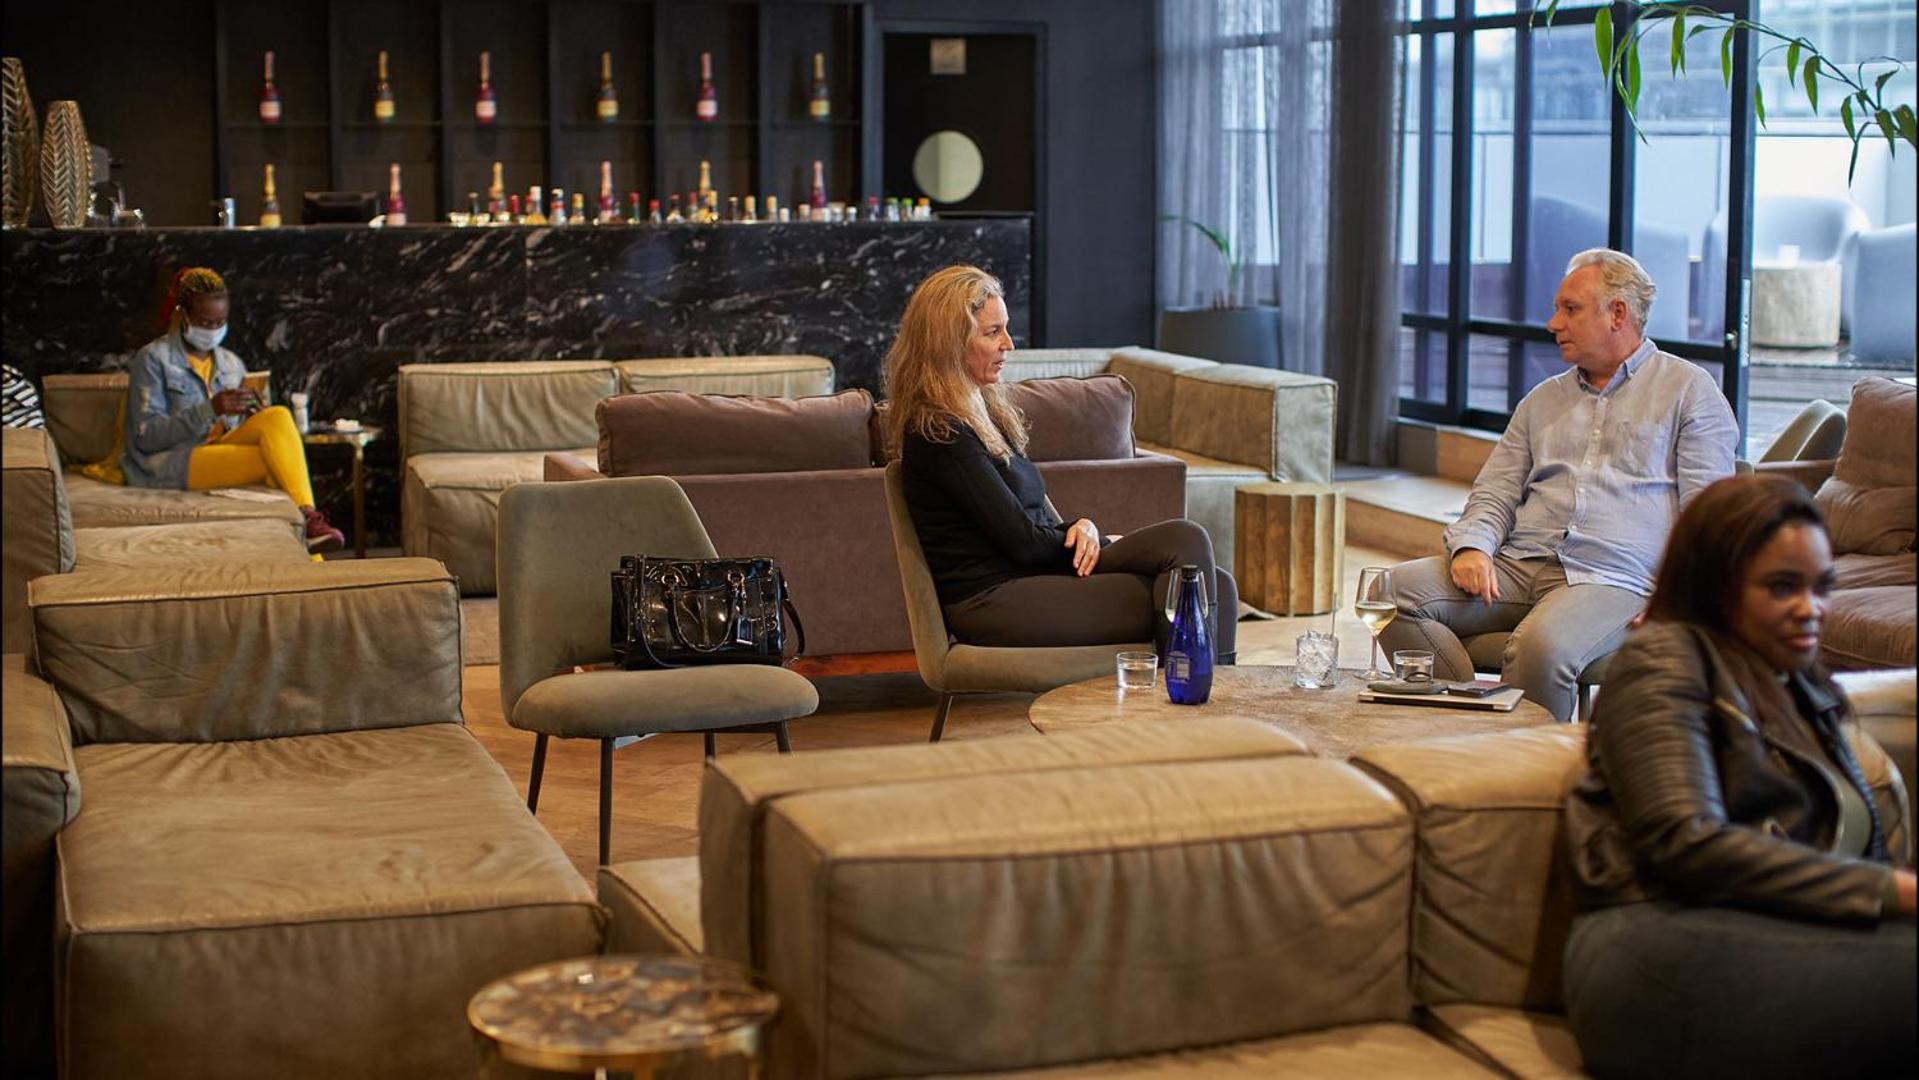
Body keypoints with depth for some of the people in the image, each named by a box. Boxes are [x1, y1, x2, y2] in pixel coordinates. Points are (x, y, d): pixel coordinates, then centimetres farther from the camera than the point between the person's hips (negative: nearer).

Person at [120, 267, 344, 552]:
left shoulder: (231, 364, 18)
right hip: (168, 466, -6)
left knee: (278, 417, -25)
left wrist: (250, 416, -5)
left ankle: (308, 517, -33)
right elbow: (146, 437, -9)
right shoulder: (153, 360, 0)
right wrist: (210, 410, -20)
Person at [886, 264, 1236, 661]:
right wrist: (1101, 544, 1)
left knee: (1218, 587, -9)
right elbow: (1023, 541, -13)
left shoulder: (982, 412, 20)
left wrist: (1079, 528, -4)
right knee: (1187, 543, -20)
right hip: (992, 599, -9)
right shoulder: (940, 434, -11)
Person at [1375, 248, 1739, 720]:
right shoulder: (1544, 399, 26)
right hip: (1520, 564, 6)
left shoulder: (1688, 390, 10)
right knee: (1395, 591, -19)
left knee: (1542, 646, -39)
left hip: (1612, 579, -5)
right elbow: (1496, 491, 19)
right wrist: (1472, 545, -5)